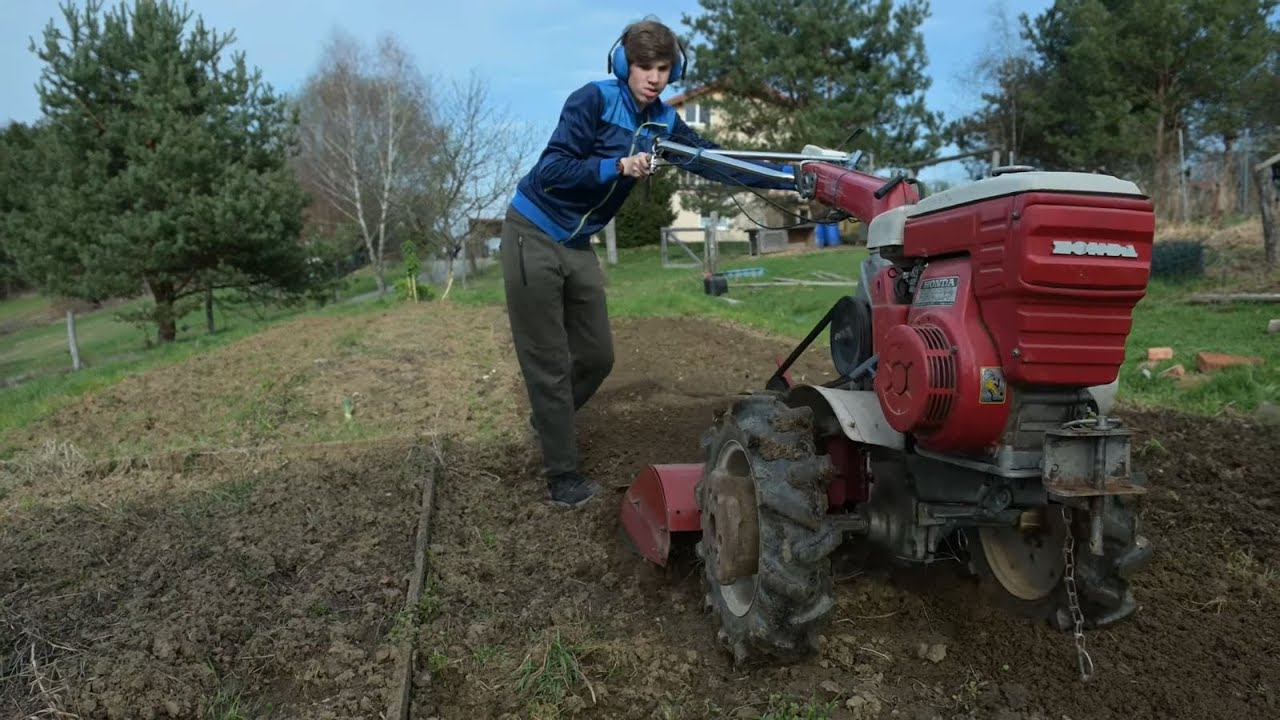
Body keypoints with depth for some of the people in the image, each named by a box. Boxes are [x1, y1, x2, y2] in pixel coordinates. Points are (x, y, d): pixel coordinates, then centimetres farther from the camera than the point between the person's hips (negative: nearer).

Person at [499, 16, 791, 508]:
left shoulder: (663, 122, 3)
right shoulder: (594, 99, -16)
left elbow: (716, 162, 1)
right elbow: (551, 170, -21)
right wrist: (618, 166, -31)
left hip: (577, 246, 7)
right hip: (533, 235, -7)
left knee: (597, 356, 11)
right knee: (550, 364, -2)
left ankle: (550, 421, 39)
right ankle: (563, 475, 9)